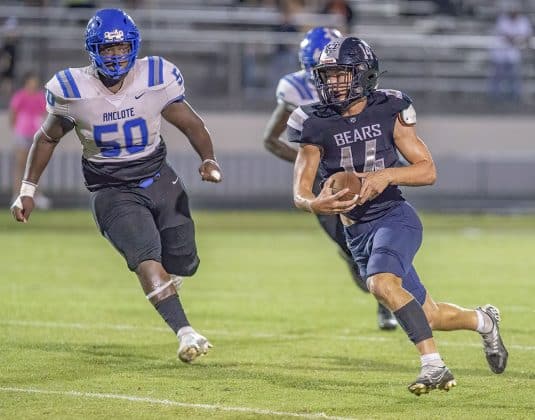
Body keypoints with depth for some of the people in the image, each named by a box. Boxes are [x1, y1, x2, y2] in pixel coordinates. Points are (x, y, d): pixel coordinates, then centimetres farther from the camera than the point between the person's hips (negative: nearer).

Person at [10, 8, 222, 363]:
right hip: (113, 191, -3)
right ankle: (185, 333, -35)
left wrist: (209, 159, -18)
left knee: (183, 263, 2)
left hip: (159, 178, 3)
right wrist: (28, 191, 5)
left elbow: (192, 124, 1)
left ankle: (164, 288, 40)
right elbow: (48, 138, 5)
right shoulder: (73, 91, -12)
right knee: (147, 259, -25)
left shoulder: (156, 79, -10)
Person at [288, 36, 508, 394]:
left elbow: (428, 171, -3)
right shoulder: (317, 126, -1)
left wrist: (387, 176, -21)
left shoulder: (389, 112, -5)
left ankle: (433, 364, -29)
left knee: (382, 282, -33)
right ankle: (483, 320, 40)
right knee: (428, 316, 10)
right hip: (357, 231, 3)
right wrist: (313, 204, -27)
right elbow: (300, 191, -3)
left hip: (394, 216, -3)